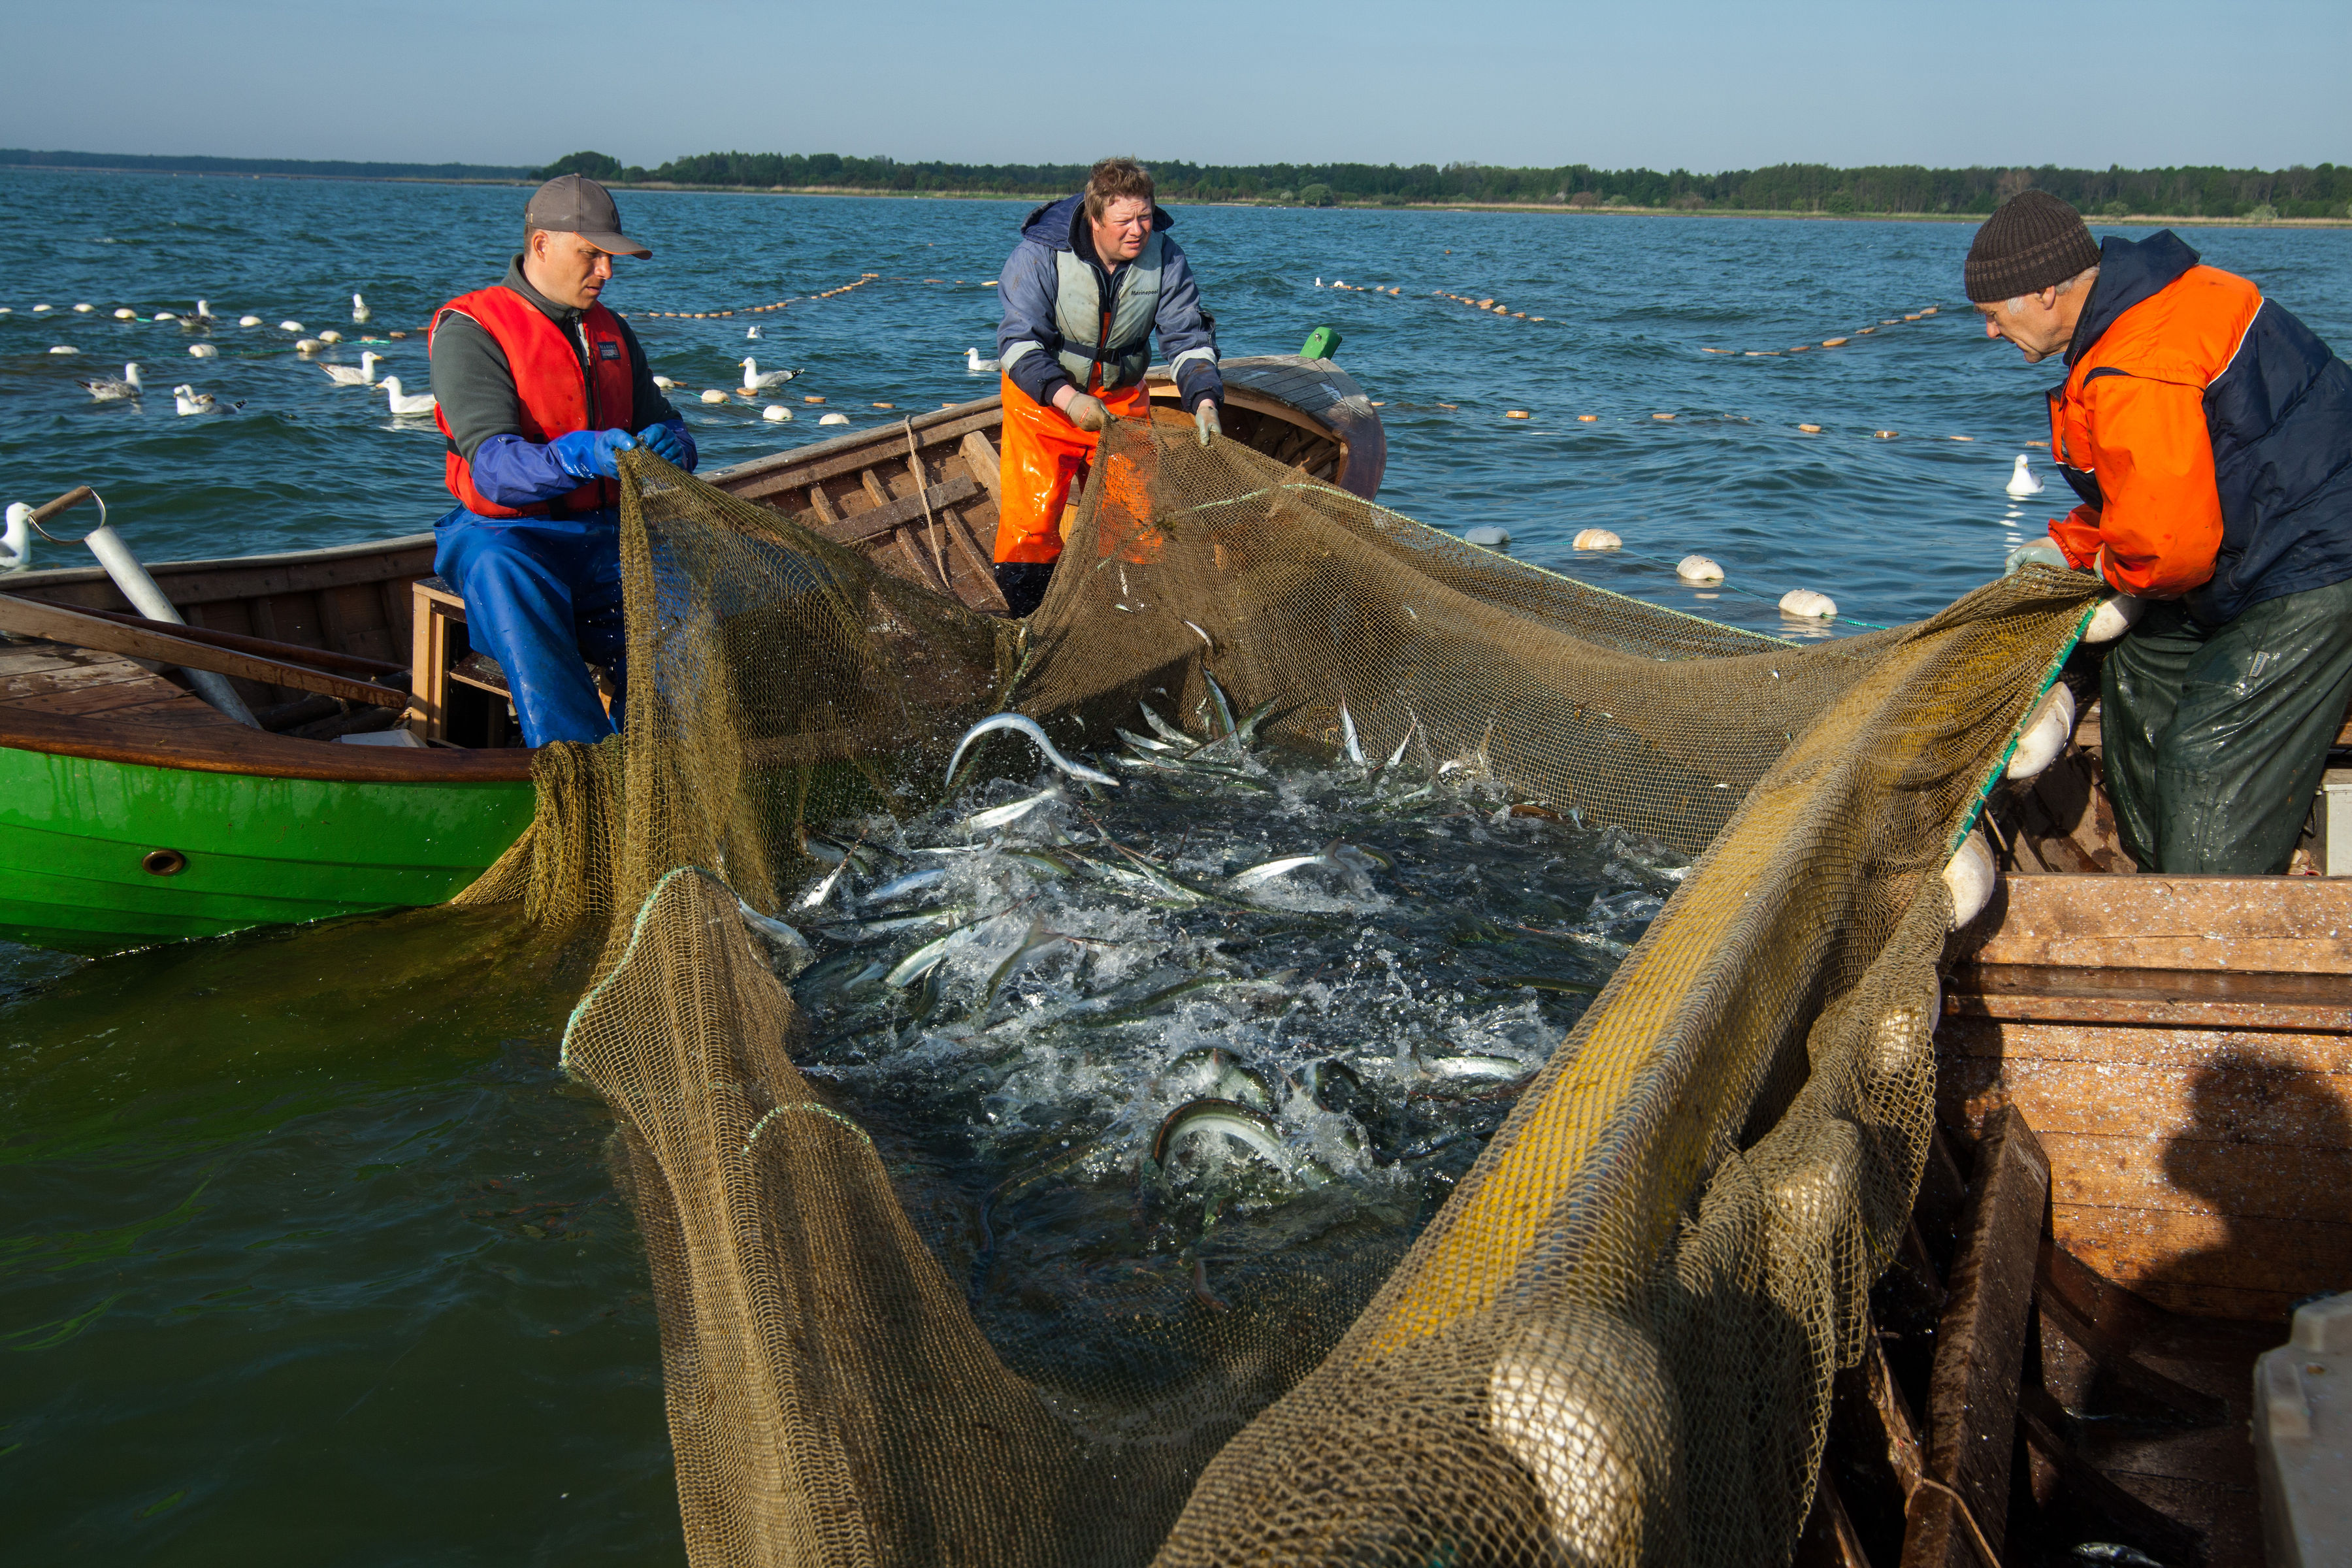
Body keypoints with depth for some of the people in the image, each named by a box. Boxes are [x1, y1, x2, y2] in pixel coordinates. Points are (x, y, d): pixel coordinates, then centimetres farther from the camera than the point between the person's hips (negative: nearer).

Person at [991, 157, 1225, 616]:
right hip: (1042, 393, -3)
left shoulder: (1165, 257, -12)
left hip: (1122, 397, 3)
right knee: (1031, 514, -9)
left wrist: (1204, 400, -27)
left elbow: (1188, 337, -8)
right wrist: (1067, 397, -39)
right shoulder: (1042, 252, -22)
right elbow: (1019, 340, -24)